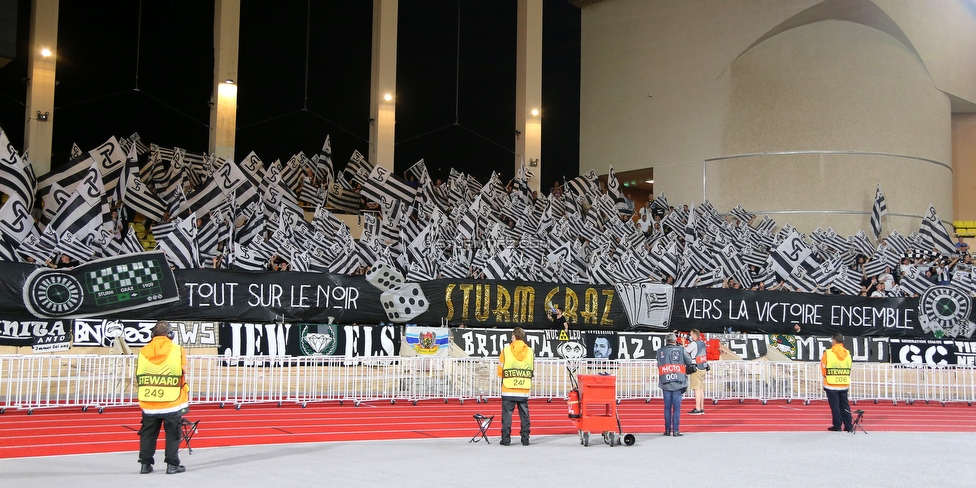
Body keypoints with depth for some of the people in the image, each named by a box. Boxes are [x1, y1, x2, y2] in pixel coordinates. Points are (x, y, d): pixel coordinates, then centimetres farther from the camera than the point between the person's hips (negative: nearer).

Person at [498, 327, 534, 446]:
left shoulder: (505, 350, -6)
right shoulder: (530, 352, 2)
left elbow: (500, 371, -1)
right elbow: (532, 370, 10)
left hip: (508, 390, -2)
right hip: (524, 391, 2)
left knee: (507, 414, 4)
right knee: (524, 415, 11)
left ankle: (506, 439, 4)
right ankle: (525, 439, 11)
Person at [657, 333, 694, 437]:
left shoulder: (660, 351, 2)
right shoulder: (680, 350, -3)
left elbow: (659, 364, 9)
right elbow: (689, 362, 6)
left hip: (665, 384, 2)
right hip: (678, 383, -2)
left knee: (667, 407, 10)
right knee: (676, 407, 2)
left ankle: (667, 430, 14)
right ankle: (675, 430, 1)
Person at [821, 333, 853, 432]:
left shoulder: (827, 353, -13)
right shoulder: (847, 354, 1)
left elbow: (823, 368, -4)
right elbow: (849, 369, 6)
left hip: (831, 385, -4)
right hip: (844, 384, 4)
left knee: (835, 406, 2)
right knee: (844, 406, 12)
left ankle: (837, 426, 4)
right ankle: (848, 426, 14)